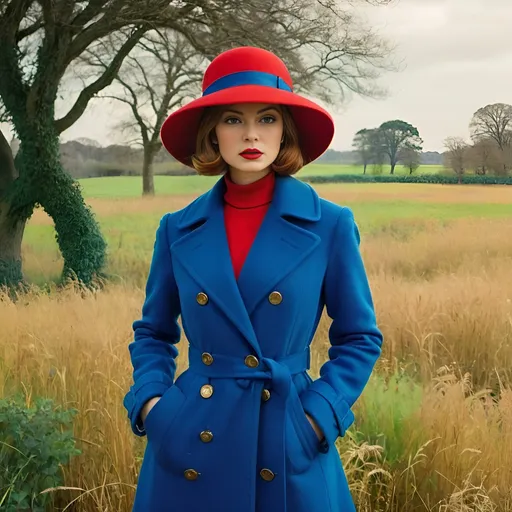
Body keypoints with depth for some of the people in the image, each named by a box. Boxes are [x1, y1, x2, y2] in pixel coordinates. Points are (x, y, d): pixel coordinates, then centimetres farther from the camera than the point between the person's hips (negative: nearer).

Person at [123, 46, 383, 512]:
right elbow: (153, 333, 12)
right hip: (189, 448, 2)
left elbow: (359, 338, 2)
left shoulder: (330, 225, -5)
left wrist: (318, 418, -9)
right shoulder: (178, 229, 1)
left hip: (289, 448, -1)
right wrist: (149, 402, -4)